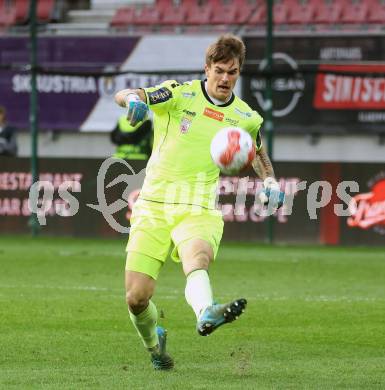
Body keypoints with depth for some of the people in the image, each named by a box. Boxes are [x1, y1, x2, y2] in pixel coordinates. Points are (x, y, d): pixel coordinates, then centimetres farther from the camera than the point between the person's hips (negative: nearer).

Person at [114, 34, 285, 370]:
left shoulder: (246, 118, 8)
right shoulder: (181, 94, -2)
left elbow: (257, 152, 31)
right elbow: (122, 96, -13)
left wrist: (270, 181, 12)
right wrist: (133, 99, -38)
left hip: (198, 211, 1)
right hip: (153, 207, -1)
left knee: (198, 258, -35)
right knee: (136, 298, -6)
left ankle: (206, 314, -65)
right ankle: (154, 343, 26)